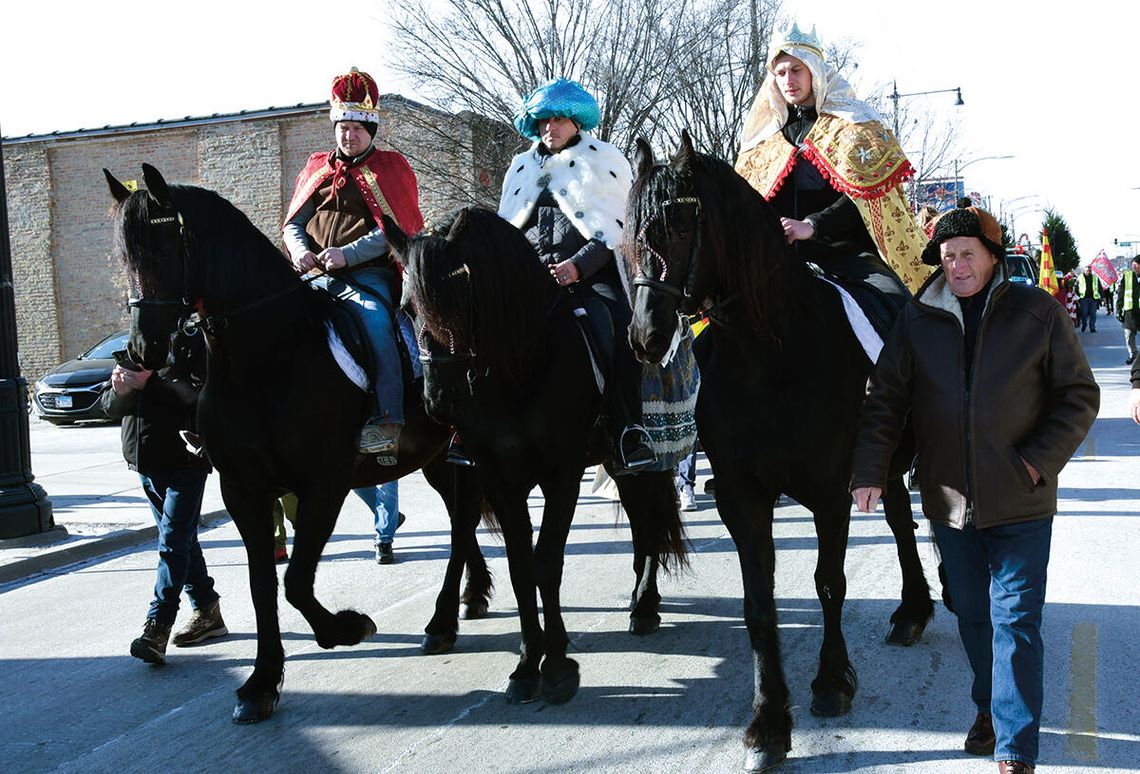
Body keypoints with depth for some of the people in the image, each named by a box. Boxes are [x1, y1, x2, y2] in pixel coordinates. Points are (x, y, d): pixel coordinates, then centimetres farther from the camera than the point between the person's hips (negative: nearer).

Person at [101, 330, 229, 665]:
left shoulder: (193, 345, -7)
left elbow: (201, 397, -22)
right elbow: (110, 407, 9)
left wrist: (149, 384, -27)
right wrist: (120, 391, -14)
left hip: (185, 462, -7)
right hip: (146, 464, 7)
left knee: (173, 543, -11)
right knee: (183, 541, 15)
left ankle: (156, 628, -14)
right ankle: (208, 613, 26)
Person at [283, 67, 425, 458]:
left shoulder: (391, 168, 7)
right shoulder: (316, 168, 20)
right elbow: (293, 223, 18)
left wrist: (346, 254, -18)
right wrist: (300, 250, -6)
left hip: (368, 275, -5)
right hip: (317, 277, 5)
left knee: (375, 322, -32)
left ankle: (386, 421, -34)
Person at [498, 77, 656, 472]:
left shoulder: (604, 161, 10)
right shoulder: (523, 166, 24)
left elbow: (619, 228, 0)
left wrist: (578, 266, -15)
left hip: (591, 272, -4)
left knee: (619, 328, -31)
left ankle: (628, 433, -29)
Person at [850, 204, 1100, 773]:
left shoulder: (1038, 313, -3)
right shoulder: (917, 319, 2)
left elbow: (1079, 396, 0)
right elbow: (885, 399, 3)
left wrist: (1040, 460, -12)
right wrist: (870, 470, -7)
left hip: (1020, 502, -3)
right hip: (949, 500, 3)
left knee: (1014, 619, -2)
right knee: (971, 613, 17)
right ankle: (989, 706, 38)